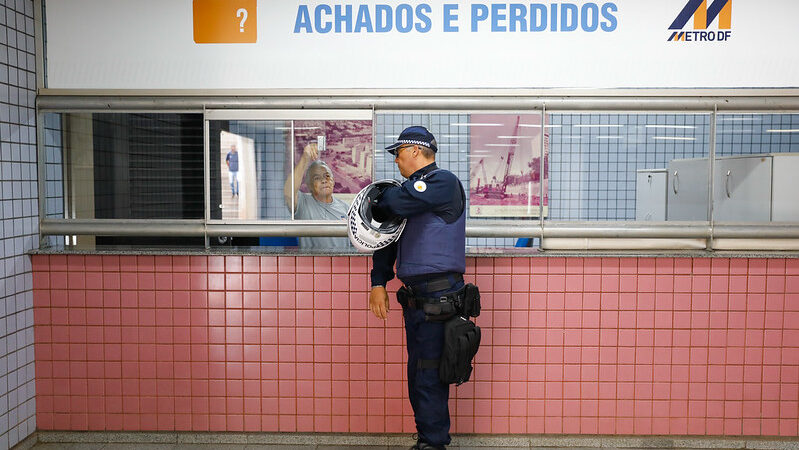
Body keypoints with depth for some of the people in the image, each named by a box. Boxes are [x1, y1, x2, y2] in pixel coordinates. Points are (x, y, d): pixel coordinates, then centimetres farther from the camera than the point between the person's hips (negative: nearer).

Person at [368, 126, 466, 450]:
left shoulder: (443, 181, -6)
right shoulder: (413, 187, 20)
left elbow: (398, 203, -21)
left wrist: (378, 201, 2)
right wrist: (378, 282, 10)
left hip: (439, 295, -9)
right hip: (416, 296, 9)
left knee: (430, 376, -7)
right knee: (418, 374, 13)